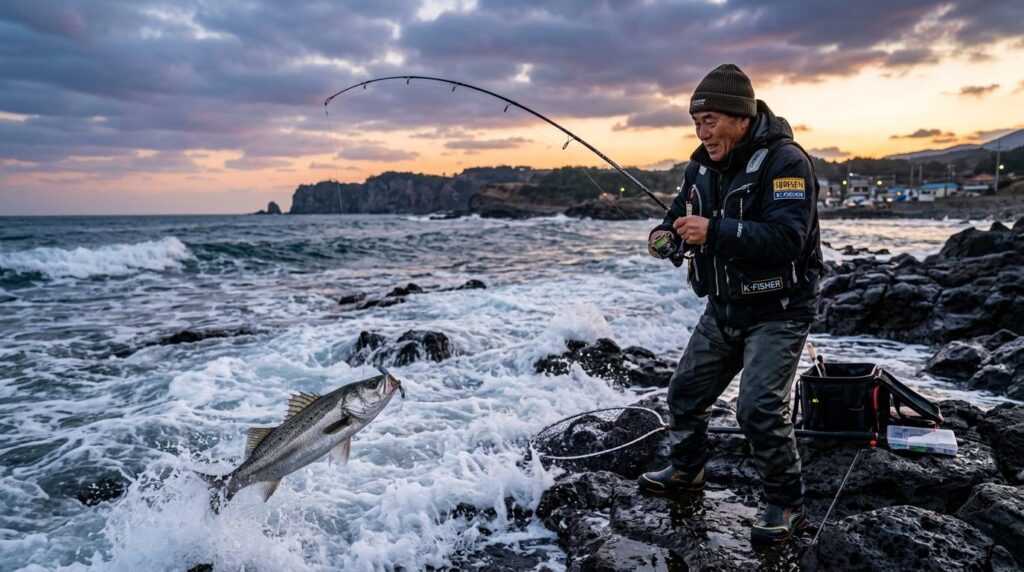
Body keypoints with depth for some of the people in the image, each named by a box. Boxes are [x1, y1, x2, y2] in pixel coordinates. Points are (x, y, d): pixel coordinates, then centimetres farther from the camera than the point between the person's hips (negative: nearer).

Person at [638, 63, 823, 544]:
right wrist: (664, 238, -11)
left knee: (759, 409, -16)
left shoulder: (784, 161, -19)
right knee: (686, 391, 13)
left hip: (777, 311, -7)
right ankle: (686, 470, 38)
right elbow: (679, 218, 12)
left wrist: (714, 232, -39)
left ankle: (785, 503, 7)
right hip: (723, 309, 8)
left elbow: (787, 237, -30)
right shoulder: (702, 167, 5)